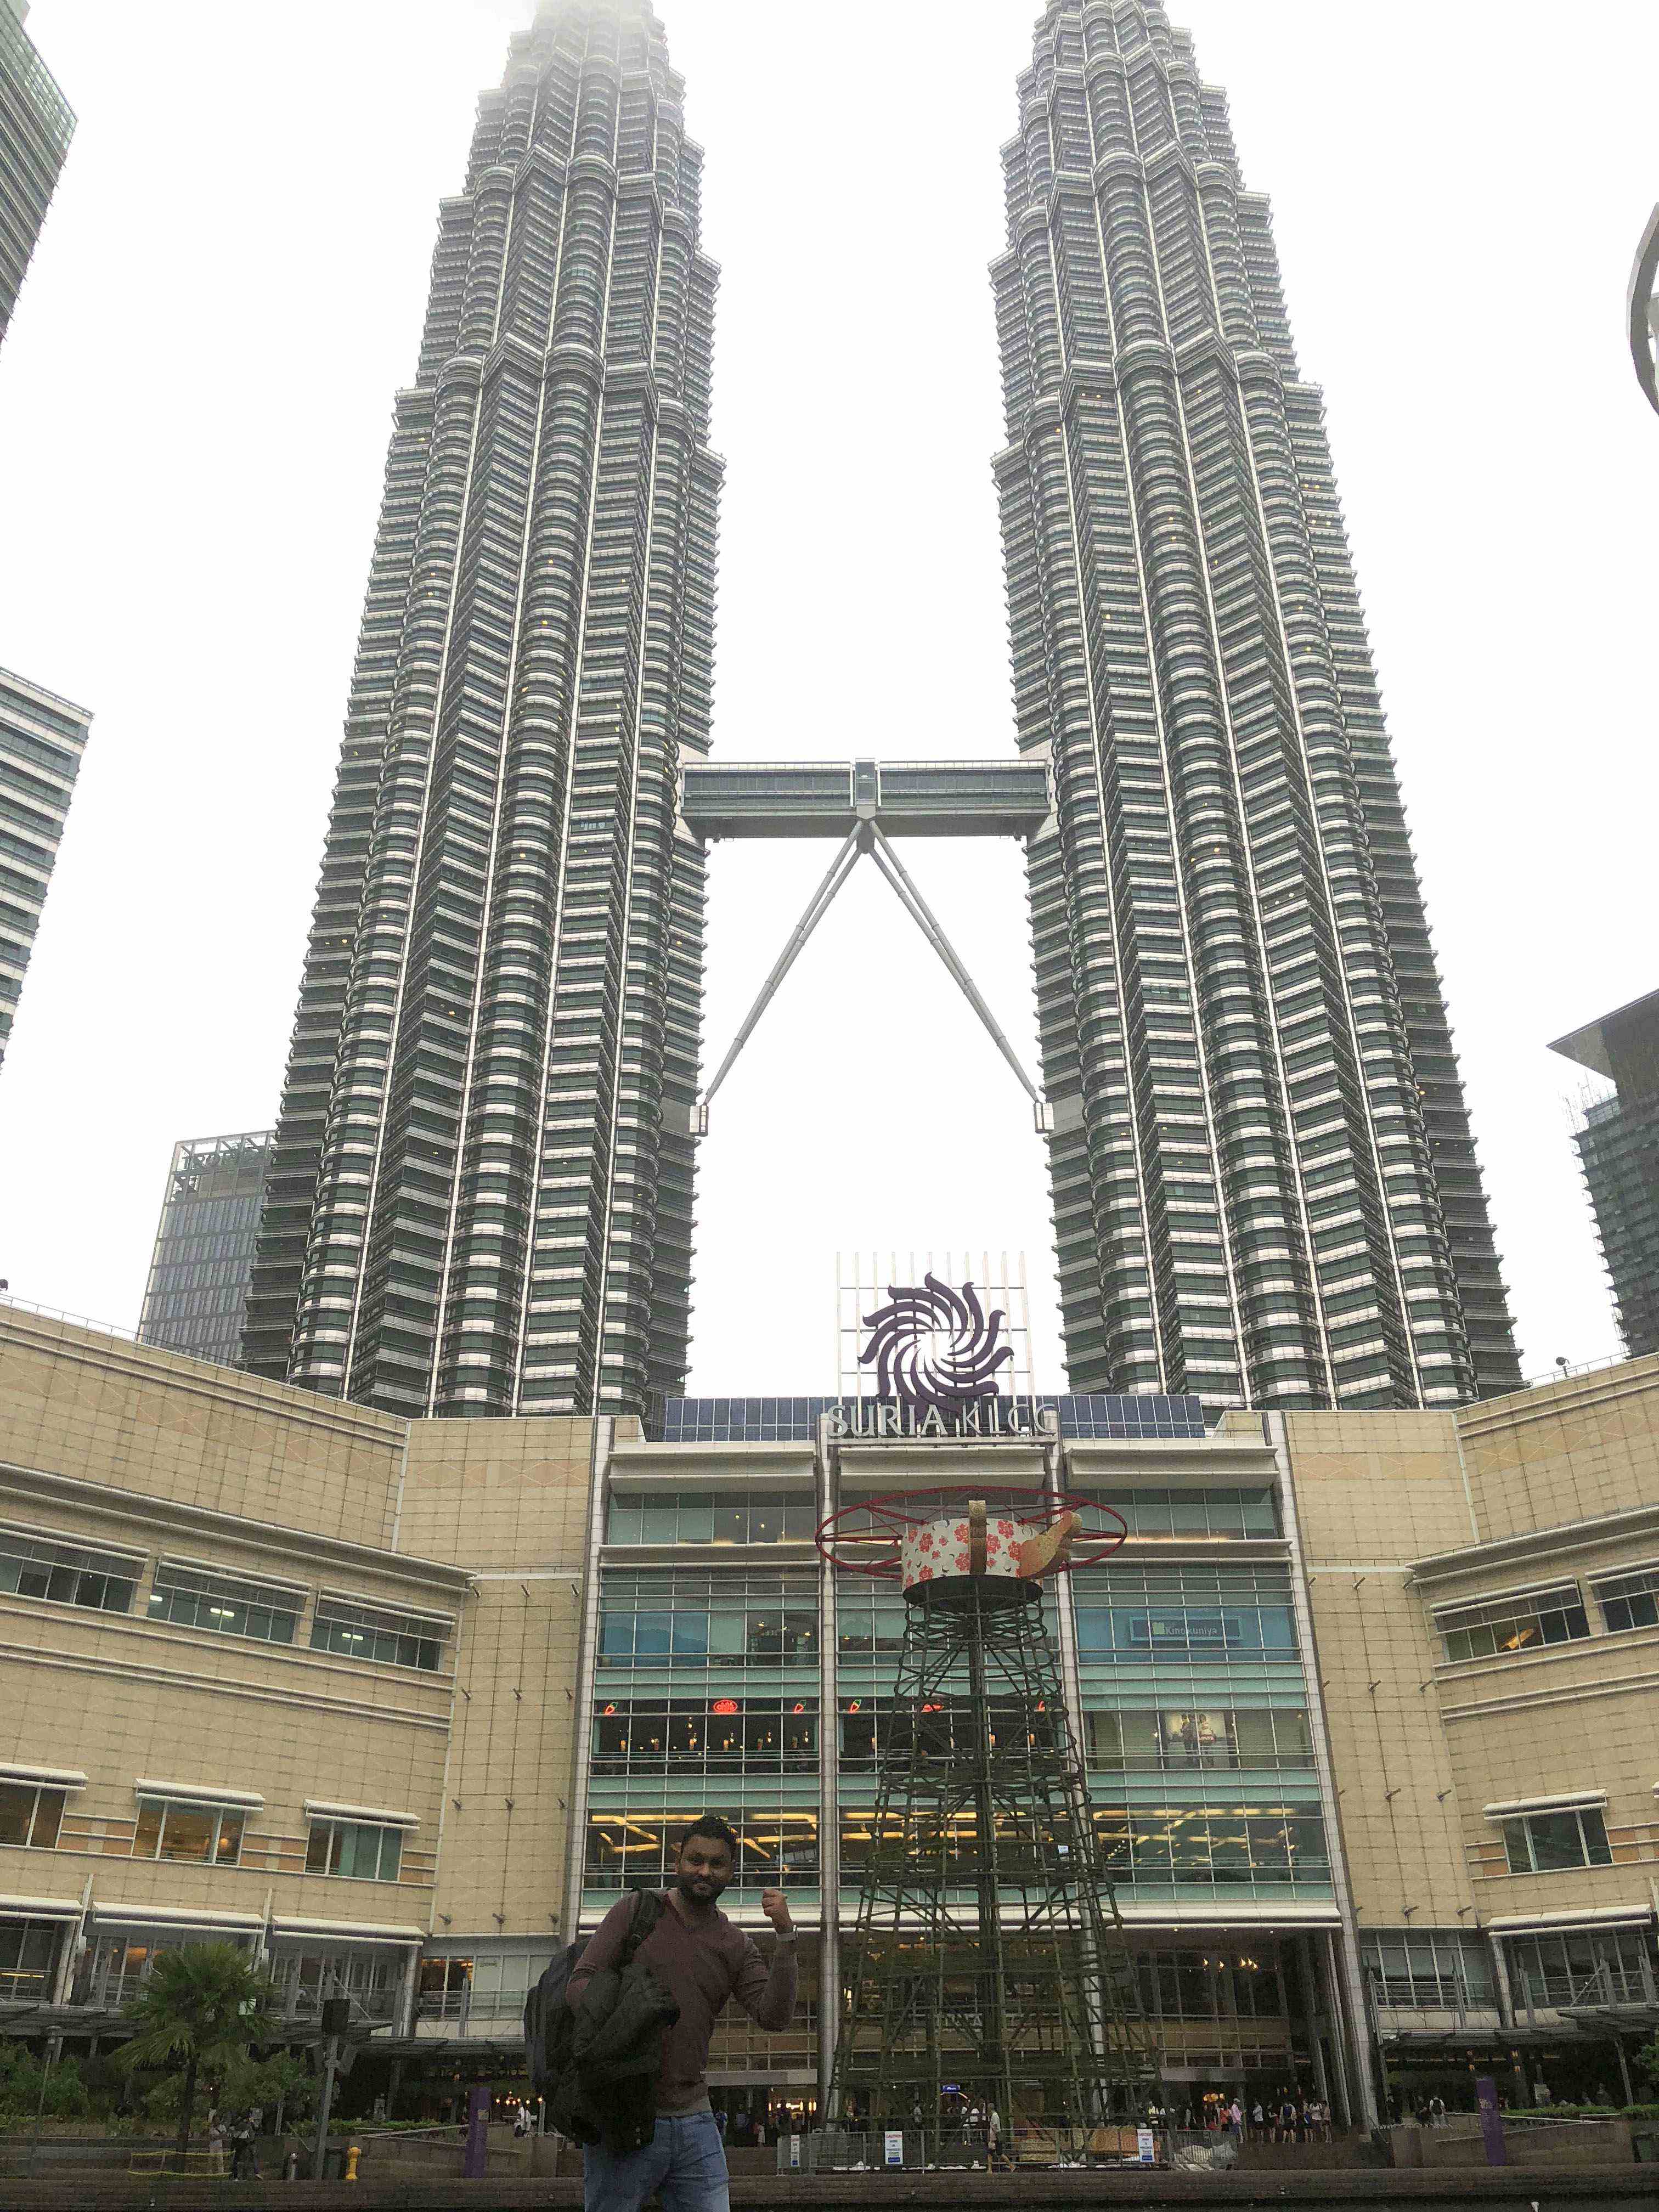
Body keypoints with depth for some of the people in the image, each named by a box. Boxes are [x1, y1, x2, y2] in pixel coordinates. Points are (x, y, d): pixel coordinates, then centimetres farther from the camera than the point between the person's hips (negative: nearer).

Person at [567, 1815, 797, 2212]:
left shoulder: (737, 1947, 10)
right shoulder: (634, 1912, 1)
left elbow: (774, 2018, -2)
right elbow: (579, 1984, -5)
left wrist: (785, 1936, -13)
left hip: (695, 2122, 3)